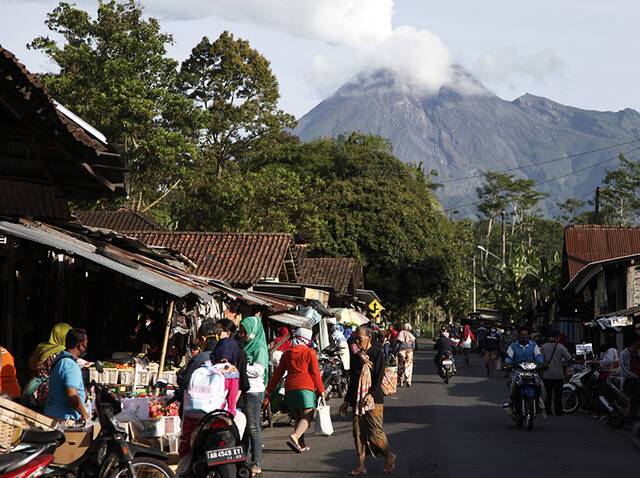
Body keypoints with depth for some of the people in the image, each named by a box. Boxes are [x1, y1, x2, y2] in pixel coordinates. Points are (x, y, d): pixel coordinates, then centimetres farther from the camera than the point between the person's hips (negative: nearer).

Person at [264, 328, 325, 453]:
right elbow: (315, 373, -2)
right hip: (306, 387, -5)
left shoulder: (287, 354, 15)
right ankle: (294, 437, -30)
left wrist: (268, 393, 15)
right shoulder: (309, 352, 3)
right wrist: (321, 391, 1)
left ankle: (301, 445, 11)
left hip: (290, 389, 5)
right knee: (306, 417, -8)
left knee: (298, 418, 15)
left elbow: (277, 374, 13)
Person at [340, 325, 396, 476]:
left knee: (375, 432, -9)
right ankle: (361, 466, 7)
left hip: (373, 400, -6)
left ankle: (389, 456, 13)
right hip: (357, 400, 6)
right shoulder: (356, 357, 16)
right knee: (358, 433, 2)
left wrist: (371, 394, -21)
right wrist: (347, 401, 20)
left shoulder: (377, 353, -2)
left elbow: (379, 377, -9)